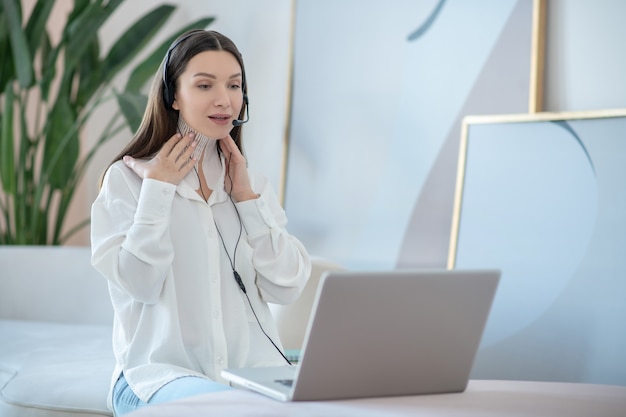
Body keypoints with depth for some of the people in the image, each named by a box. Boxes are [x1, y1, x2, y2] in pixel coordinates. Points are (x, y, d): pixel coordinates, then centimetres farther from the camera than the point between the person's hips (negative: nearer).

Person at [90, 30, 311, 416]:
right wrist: (158, 192, -8)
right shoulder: (127, 178, 3)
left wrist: (246, 198, 1)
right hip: (162, 368, -4)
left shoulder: (254, 184, 15)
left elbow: (287, 288, 4)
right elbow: (139, 283, -9)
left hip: (253, 369, 5)